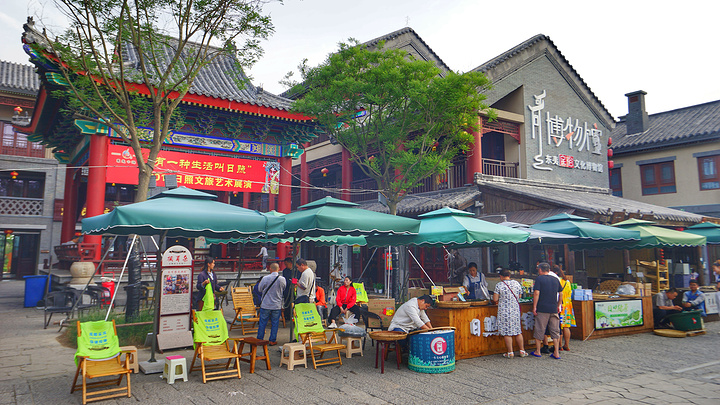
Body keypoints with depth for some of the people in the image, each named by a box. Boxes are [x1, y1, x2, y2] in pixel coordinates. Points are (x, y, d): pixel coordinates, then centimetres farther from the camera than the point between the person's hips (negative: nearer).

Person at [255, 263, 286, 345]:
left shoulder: (265, 278, -13)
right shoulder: (282, 279, -9)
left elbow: (260, 288, 2)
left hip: (265, 305, -1)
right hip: (277, 305, 1)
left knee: (262, 323, 11)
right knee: (275, 323, 10)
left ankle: (260, 339, 20)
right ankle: (273, 340, 14)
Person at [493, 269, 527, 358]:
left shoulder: (499, 285, -10)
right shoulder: (517, 283, 4)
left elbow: (495, 299, -11)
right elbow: (519, 296, 14)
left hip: (504, 311, -4)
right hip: (516, 310, 4)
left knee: (507, 332, 2)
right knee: (518, 331, 14)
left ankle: (510, 353, 5)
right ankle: (522, 351, 19)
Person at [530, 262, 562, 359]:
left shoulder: (539, 279, -5)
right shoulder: (555, 279, 11)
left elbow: (536, 293, -12)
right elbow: (560, 294, 16)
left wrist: (534, 307, -8)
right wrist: (558, 305, 25)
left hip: (542, 309, -4)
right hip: (554, 309, 5)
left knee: (539, 330, 5)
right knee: (555, 330, 8)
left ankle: (538, 351, 13)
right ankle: (556, 352, 6)